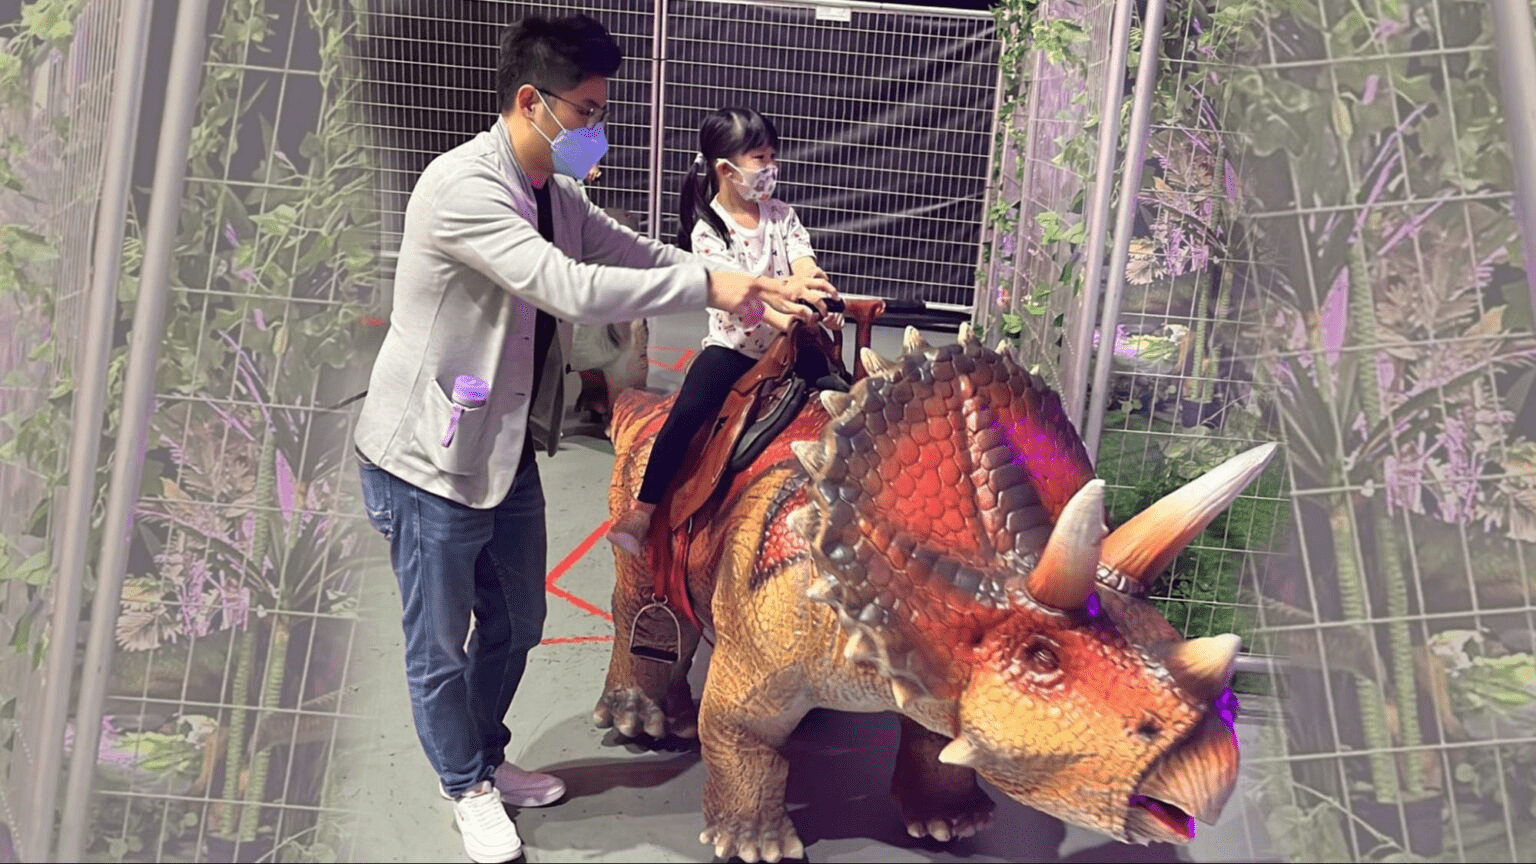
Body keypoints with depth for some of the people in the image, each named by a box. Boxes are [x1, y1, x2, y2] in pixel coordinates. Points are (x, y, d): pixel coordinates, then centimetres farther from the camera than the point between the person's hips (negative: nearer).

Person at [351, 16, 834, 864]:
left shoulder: (557, 197, 4)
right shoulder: (460, 186, -24)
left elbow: (643, 257, 6)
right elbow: (569, 288, -34)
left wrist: (765, 290, -7)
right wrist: (707, 284, -28)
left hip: (507, 451, 9)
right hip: (429, 459, -8)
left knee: (516, 622, 21)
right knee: (439, 643, 10)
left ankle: (487, 759, 44)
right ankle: (468, 788, 33)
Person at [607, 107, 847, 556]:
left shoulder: (781, 215, 4)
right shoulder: (708, 231, -10)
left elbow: (804, 266, -12)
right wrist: (783, 319, -44)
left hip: (788, 343, 4)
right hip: (733, 346, -4)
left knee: (841, 395, -15)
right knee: (685, 414, -23)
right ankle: (644, 509, -13)